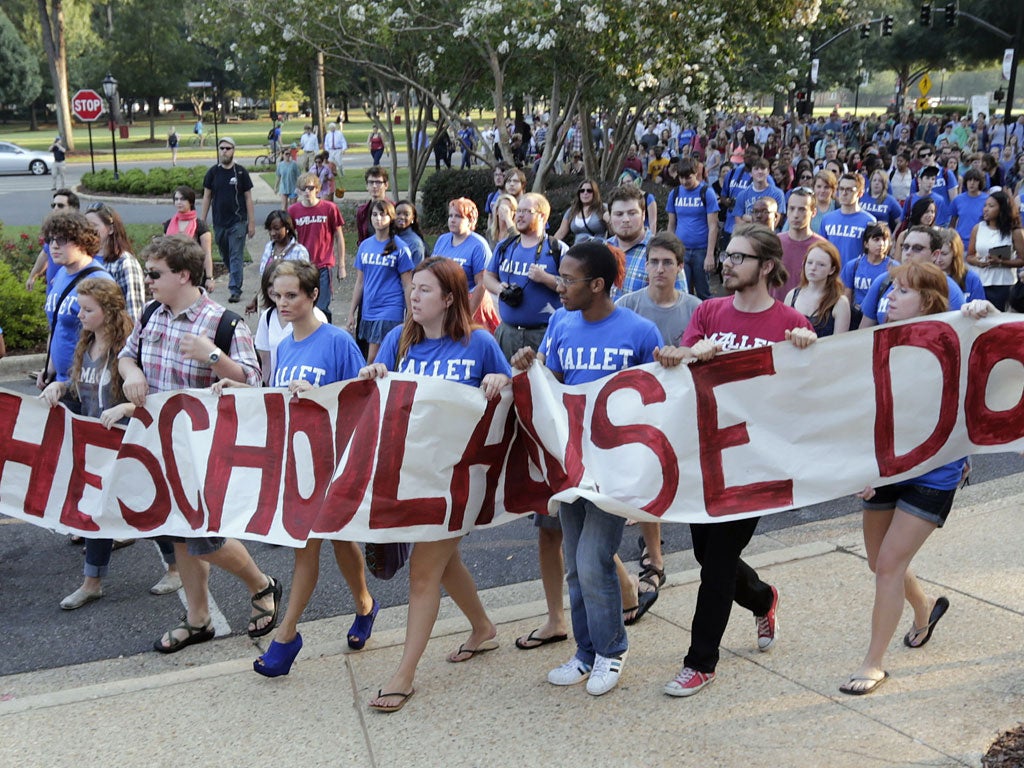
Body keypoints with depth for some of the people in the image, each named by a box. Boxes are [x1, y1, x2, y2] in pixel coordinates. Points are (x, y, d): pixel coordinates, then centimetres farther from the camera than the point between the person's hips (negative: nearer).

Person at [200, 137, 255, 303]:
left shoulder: (241, 172, -1)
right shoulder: (213, 172, 5)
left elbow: (248, 197, 2)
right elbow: (207, 197, 10)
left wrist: (251, 222, -2)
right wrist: (202, 221, 5)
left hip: (238, 221, -3)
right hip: (219, 222, 3)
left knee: (236, 256, -7)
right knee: (225, 256, 13)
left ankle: (235, 289, -7)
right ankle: (234, 276, 33)